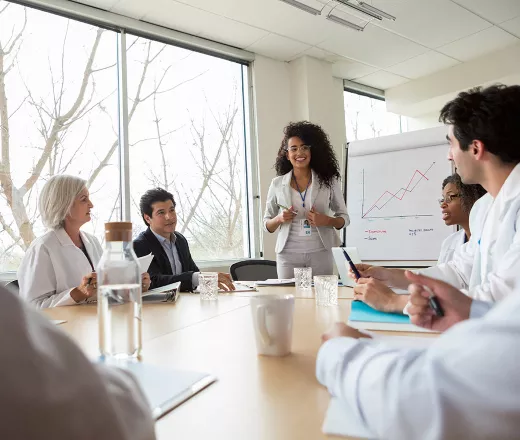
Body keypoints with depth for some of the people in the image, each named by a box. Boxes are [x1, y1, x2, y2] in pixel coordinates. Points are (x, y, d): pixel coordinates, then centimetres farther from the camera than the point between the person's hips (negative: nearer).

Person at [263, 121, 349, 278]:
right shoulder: (277, 184, 3)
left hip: (320, 253, 0)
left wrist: (326, 220, -13)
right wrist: (279, 219, -12)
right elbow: (267, 224, 9)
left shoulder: (328, 180, 1)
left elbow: (344, 218, 6)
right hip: (288, 255, 0)